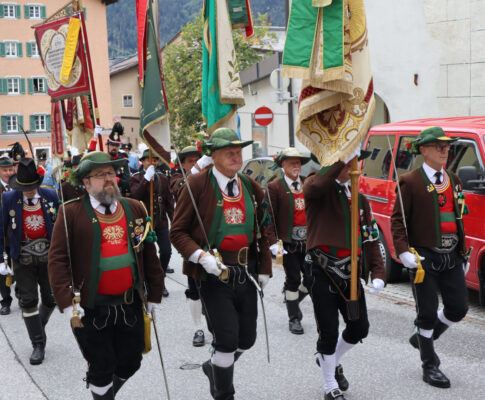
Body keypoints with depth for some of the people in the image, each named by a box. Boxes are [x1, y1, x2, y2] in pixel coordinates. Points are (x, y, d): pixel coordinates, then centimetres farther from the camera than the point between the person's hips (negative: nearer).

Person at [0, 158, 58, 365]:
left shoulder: (50, 196, -4)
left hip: (48, 256, 1)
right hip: (23, 259, -1)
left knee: (51, 299, 9)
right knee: (28, 301, 1)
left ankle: (39, 326, 40)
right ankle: (38, 344, 13)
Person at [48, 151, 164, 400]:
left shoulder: (135, 209, 7)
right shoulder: (71, 213, -5)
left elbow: (149, 255, 10)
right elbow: (57, 259, -10)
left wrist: (154, 295, 9)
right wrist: (66, 303, -18)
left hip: (130, 302, 4)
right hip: (91, 307, -4)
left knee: (130, 362, 13)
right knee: (101, 367, 6)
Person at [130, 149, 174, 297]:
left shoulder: (163, 178, 12)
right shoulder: (136, 178, 0)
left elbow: (169, 201, 12)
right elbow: (135, 195, -20)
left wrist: (173, 219, 4)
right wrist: (146, 178, -22)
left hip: (161, 221, 3)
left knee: (166, 251, -4)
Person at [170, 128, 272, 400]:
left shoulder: (252, 188, 11)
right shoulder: (197, 185, -6)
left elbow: (261, 232, 18)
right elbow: (178, 231, -6)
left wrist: (264, 269, 10)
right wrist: (201, 256, -20)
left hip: (246, 272, 6)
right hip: (214, 273, -5)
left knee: (247, 339, 12)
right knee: (227, 339, -6)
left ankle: (214, 367, 42)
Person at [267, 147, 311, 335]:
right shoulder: (274, 187, -5)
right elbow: (269, 217, -8)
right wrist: (273, 242, -16)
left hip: (308, 242, 5)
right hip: (288, 243, -5)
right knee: (293, 279, 1)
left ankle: (293, 300, 34)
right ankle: (294, 318, 17)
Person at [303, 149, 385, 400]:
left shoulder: (360, 199, 16)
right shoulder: (319, 187, -1)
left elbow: (369, 238, 13)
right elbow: (313, 186, -29)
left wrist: (378, 274, 1)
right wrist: (341, 160, -28)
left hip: (351, 273, 6)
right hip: (323, 271, -6)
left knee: (359, 328, 9)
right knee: (329, 331, 1)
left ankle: (332, 360, 40)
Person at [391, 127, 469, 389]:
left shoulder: (453, 180, 13)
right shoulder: (411, 182, -7)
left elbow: (458, 218, 18)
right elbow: (397, 219, -9)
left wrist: (463, 252, 16)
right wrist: (403, 251, -19)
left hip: (452, 257, 6)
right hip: (424, 257, -6)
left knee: (458, 308, 7)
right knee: (428, 312, 2)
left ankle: (423, 338, 33)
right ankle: (429, 365, 18)